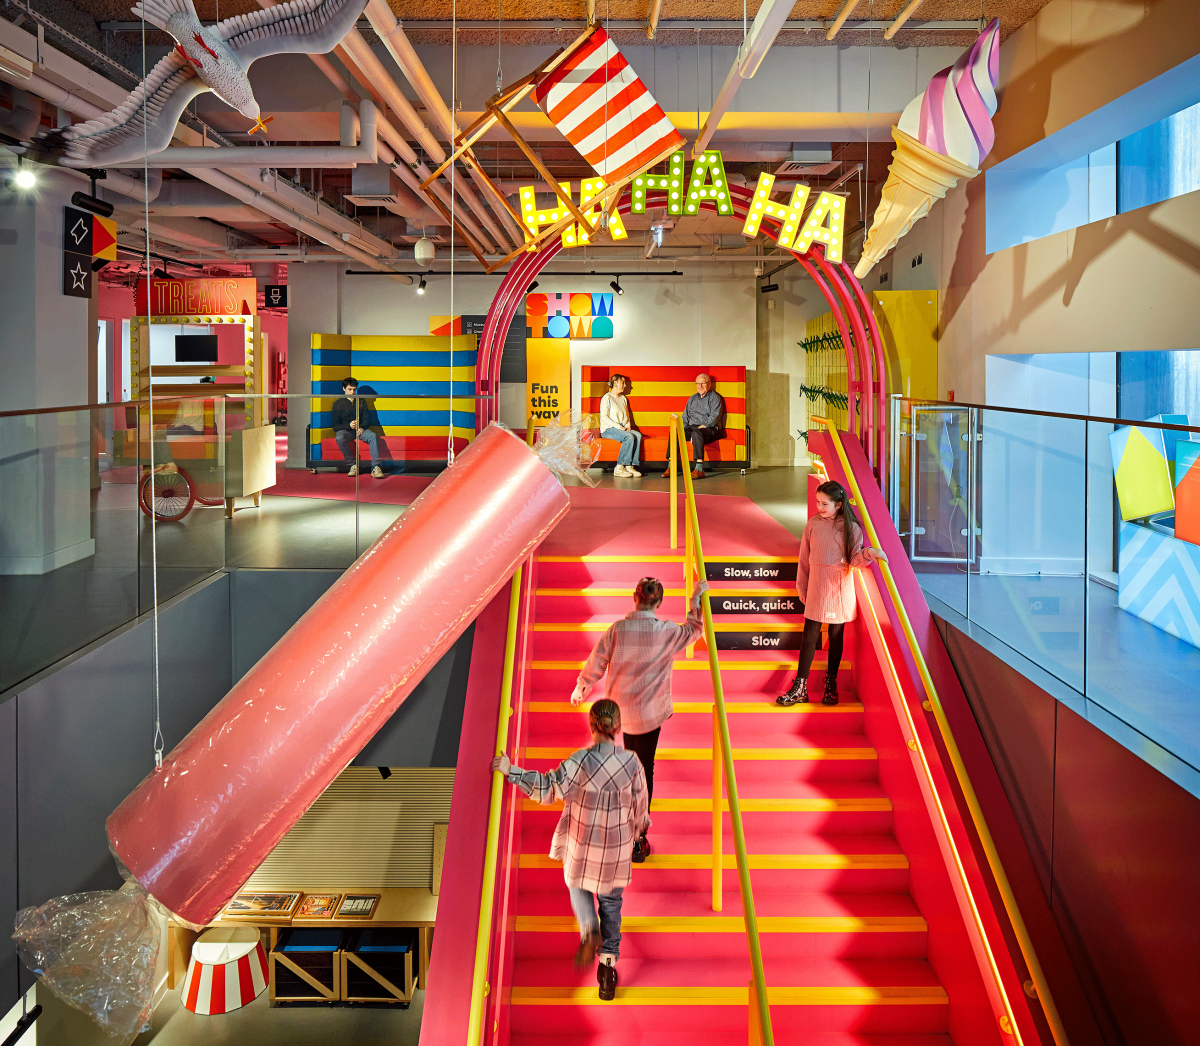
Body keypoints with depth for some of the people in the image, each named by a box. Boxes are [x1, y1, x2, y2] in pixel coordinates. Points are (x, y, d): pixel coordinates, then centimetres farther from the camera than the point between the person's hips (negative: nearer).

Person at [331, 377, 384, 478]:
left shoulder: (361, 402, 19)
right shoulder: (338, 404, 10)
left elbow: (367, 420, 11)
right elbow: (336, 426, 2)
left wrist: (362, 428, -13)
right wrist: (349, 425, -17)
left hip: (360, 429, 2)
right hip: (345, 430, -2)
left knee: (373, 436, -32)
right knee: (340, 438, -38)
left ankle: (375, 467, -40)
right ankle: (353, 465, -29)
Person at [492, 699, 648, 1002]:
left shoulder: (580, 761, -24)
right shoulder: (631, 762, -15)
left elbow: (548, 788, -23)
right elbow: (640, 806, -3)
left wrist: (511, 771, -19)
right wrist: (636, 831, 17)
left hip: (582, 844, -2)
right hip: (617, 847, 2)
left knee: (578, 885, 27)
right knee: (611, 902, 19)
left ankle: (590, 931, 3)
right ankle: (608, 963, 21)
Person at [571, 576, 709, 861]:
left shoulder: (617, 630, -14)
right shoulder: (668, 633, -15)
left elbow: (595, 665, -5)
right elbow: (694, 629, 7)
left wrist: (580, 690, 12)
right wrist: (696, 597, 18)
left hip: (620, 707, 3)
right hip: (650, 712, -2)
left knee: (630, 760, 28)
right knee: (644, 769, 5)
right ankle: (637, 838, 5)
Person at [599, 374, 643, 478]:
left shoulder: (623, 399, 23)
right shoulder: (607, 398, -2)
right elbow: (604, 417, -11)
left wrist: (628, 426, 3)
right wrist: (619, 427, -18)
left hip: (622, 428, 7)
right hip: (608, 429, -7)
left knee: (638, 435, -24)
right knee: (629, 437, -33)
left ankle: (630, 466, -27)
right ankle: (619, 468, -30)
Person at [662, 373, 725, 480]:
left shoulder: (715, 398, 4)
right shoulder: (692, 398, 24)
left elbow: (715, 416, -9)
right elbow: (685, 416, 25)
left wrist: (703, 426, -18)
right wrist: (683, 427, 6)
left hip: (710, 429, -6)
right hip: (692, 427, 6)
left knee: (697, 433, -40)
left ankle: (699, 469, -47)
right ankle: (671, 467, -23)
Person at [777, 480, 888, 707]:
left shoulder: (851, 528, -2)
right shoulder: (813, 525, 1)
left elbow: (854, 560, -5)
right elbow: (804, 560, 8)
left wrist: (869, 553, -26)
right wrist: (802, 588, 12)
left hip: (841, 588, 0)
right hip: (817, 587, 0)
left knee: (836, 636, 8)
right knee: (810, 636, -1)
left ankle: (831, 685, 21)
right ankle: (800, 689, 2)